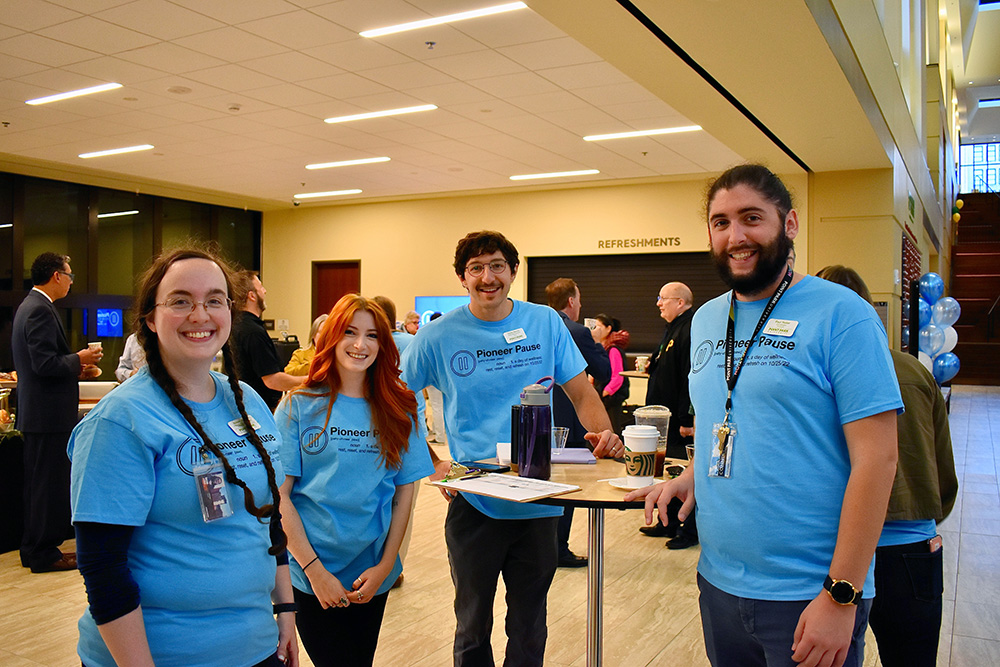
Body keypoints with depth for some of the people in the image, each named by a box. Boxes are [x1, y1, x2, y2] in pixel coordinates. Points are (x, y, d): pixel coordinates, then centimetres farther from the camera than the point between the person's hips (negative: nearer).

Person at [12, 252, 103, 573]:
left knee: (39, 483, 17)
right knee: (50, 483, -2)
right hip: (49, 414, -11)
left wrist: (74, 365, 14)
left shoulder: (29, 306, 15)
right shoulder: (40, 310, -17)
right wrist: (79, 360, -9)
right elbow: (45, 364, -23)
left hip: (37, 412, 11)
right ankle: (44, 554, 7)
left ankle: (34, 548, 26)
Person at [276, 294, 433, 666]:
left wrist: (385, 567, -5)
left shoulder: (398, 410, 1)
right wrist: (314, 569, -11)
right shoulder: (299, 406, -5)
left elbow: (404, 493, 2)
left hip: (373, 573, 2)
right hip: (311, 575, -2)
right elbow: (278, 494, -6)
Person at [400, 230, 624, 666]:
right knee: (473, 624, 16)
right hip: (473, 503, -1)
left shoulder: (546, 322, 0)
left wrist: (603, 433, -16)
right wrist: (432, 464, -5)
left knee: (529, 628, 16)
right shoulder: (438, 336, -4)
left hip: (539, 501, 1)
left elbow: (581, 392, 3)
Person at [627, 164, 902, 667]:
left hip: (808, 597, -6)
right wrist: (690, 478, 1)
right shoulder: (706, 319, 8)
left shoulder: (841, 314, -12)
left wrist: (842, 595, -18)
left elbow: (876, 458, -15)